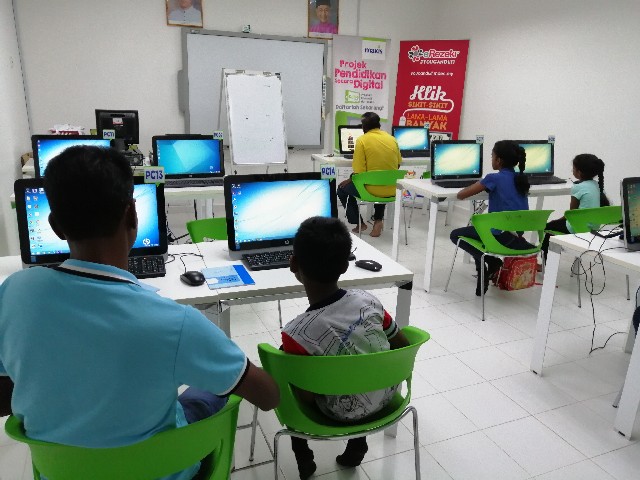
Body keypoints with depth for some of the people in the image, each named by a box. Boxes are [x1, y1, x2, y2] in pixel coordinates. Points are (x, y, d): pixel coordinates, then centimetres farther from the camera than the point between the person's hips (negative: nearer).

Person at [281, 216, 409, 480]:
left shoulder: (297, 333, -30)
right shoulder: (369, 301, -17)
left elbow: (309, 395, -18)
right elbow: (403, 347, -3)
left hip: (344, 413, -4)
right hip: (385, 396, 4)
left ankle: (303, 458, 26)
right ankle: (357, 444, 36)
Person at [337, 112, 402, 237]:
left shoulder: (362, 140, -10)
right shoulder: (392, 138, 4)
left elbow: (359, 172, -14)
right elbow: (398, 164, 15)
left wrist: (349, 180, 5)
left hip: (372, 190, -5)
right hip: (392, 190, 5)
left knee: (342, 189, 22)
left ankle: (359, 223, 21)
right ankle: (378, 220, 23)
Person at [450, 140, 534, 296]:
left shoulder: (494, 178, -12)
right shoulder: (521, 178, 7)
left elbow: (460, 195, -10)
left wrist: (476, 186, 10)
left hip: (500, 236, -7)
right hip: (518, 235, 7)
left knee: (456, 235, 13)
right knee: (477, 228, 33)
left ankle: (490, 260, -2)